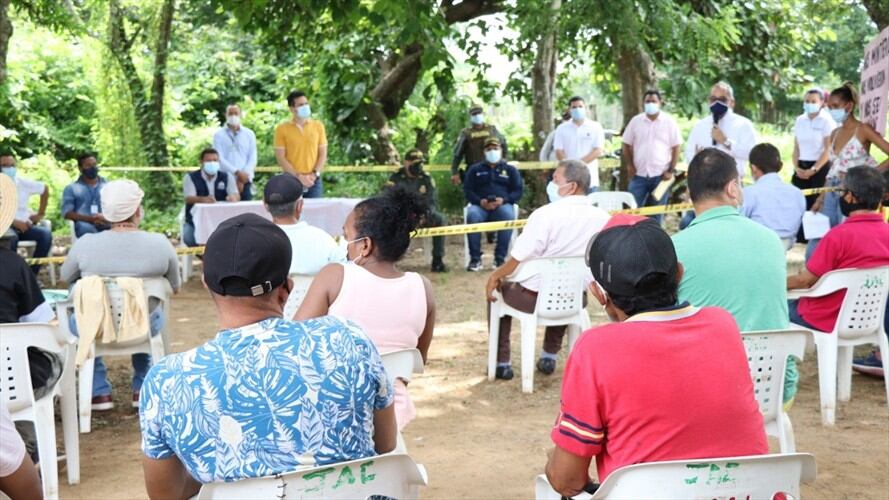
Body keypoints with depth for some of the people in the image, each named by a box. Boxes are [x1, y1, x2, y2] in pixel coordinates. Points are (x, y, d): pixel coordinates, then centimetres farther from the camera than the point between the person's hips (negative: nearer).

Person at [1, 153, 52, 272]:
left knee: (46, 234, -23)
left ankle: (32, 275, -15)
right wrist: (15, 222, -24)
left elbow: (45, 189, 21)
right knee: (12, 238, -38)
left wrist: (40, 213, 17)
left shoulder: (23, 182, 5)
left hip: (24, 224, 4)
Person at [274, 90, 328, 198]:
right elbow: (280, 157, -3)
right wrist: (298, 176, -11)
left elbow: (323, 154, 8)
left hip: (314, 181, 2)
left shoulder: (318, 126, 8)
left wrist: (315, 174, -7)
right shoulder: (282, 129, 1)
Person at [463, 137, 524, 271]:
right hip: (480, 205, 0)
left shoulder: (510, 169, 20)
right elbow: (467, 190, 11)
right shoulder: (475, 169, 22)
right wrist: (480, 201, -11)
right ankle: (475, 259, -32)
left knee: (508, 215, -37)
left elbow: (518, 190, 9)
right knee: (472, 215, -36)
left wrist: (503, 200, -12)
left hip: (502, 204, 0)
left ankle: (500, 258, -32)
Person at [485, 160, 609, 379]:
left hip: (536, 298, -4)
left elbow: (517, 260, -17)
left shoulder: (545, 214, -22)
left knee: (500, 289, 27)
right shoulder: (602, 218, -8)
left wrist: (495, 276, 1)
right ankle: (549, 356, 39)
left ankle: (502, 362, 25)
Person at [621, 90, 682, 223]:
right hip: (639, 174, 1)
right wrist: (630, 165, -1)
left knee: (656, 213, 7)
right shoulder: (636, 121, 3)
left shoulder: (669, 122, -1)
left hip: (661, 175, -1)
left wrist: (671, 170, -7)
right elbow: (626, 144, 9)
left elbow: (676, 147, -1)